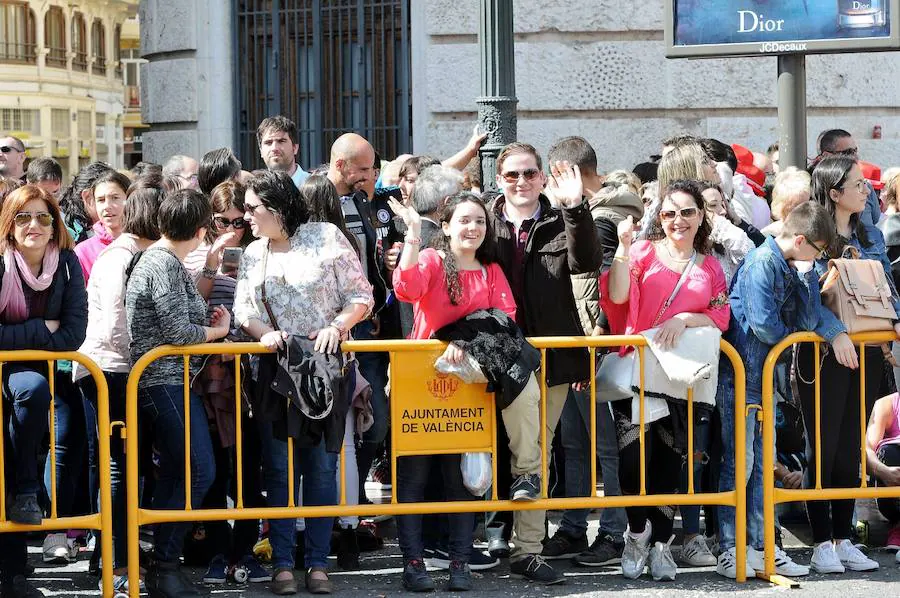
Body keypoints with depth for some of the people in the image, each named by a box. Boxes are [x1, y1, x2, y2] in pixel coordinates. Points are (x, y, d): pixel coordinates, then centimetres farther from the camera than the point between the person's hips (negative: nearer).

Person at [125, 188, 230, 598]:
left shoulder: (158, 259, 17)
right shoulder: (164, 264, -15)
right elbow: (177, 331, -18)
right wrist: (218, 331, -3)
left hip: (162, 383, 11)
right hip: (167, 383, -11)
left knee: (174, 474, 11)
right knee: (198, 471, -11)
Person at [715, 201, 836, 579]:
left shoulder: (790, 268, 12)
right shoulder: (763, 261, -16)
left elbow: (808, 321, 7)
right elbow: (763, 323, -24)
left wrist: (806, 273, -1)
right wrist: (788, 335, -2)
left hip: (764, 377, 9)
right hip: (741, 374, -9)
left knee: (762, 462, 10)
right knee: (739, 462, -6)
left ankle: (759, 547, 14)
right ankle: (729, 550, -1)